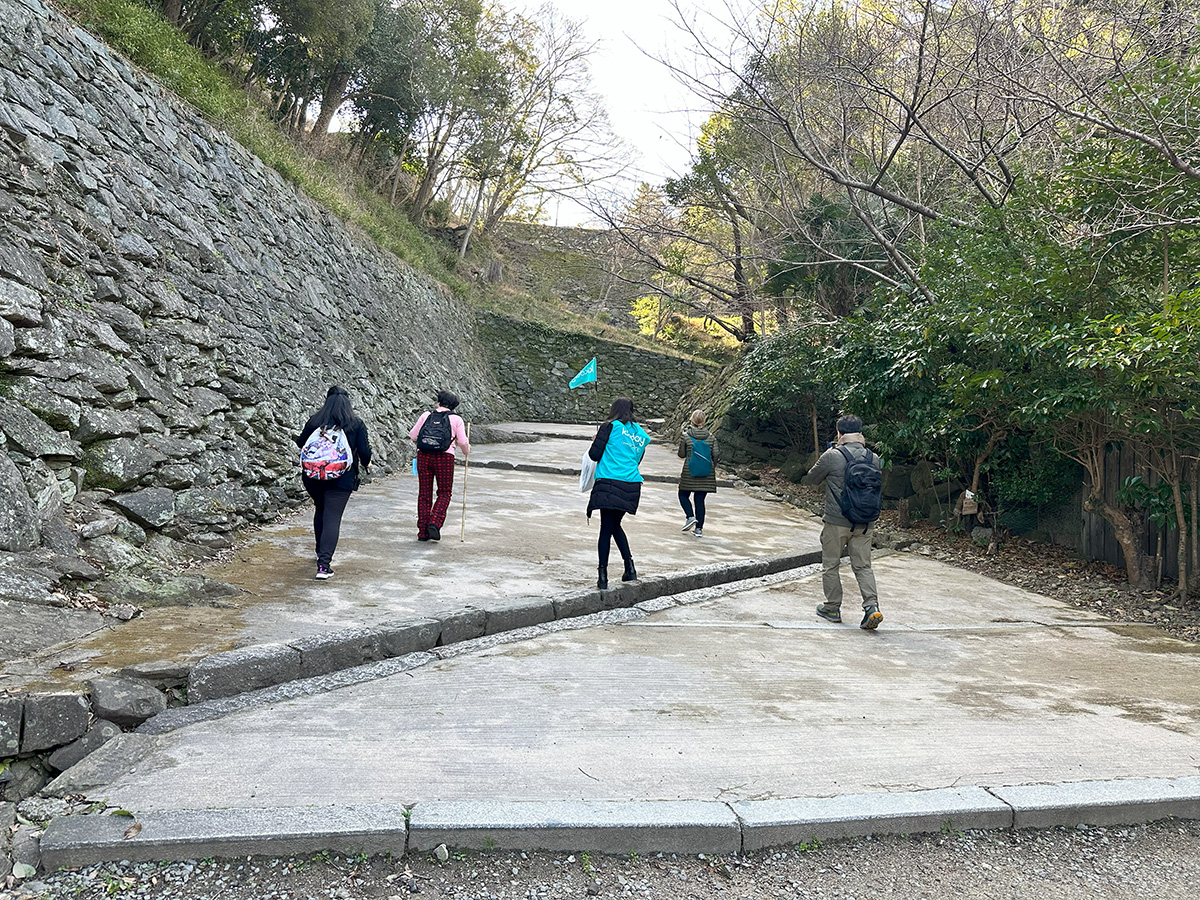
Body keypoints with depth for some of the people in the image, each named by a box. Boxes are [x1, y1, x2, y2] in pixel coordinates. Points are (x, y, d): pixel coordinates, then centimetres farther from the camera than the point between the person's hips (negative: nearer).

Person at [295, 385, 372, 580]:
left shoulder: (314, 421, 3)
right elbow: (364, 451, -4)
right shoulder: (356, 424, -2)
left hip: (313, 477, 3)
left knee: (320, 511, 24)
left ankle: (321, 553, 37)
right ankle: (324, 564, -14)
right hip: (341, 480, -3)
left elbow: (300, 443, 12)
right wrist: (366, 464, 17)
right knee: (332, 518, -4)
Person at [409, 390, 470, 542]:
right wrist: (467, 452, 20)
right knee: (444, 492, 12)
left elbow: (413, 436, 8)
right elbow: (463, 443, 0)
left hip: (423, 455, 2)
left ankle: (423, 531, 11)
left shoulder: (426, 415, 8)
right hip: (445, 457, -2)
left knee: (424, 493, 10)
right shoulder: (456, 419, 4)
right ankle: (434, 523, -8)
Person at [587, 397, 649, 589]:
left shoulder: (610, 427, -1)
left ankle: (603, 576, -2)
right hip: (632, 486, 5)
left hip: (610, 483, -5)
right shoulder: (642, 435, 16)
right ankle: (630, 567, 12)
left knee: (606, 528, -1)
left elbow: (594, 454, -4)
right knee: (615, 525, 21)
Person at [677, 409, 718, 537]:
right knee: (700, 500, 8)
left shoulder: (686, 436, -7)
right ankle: (699, 528, 6)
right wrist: (713, 469, 14)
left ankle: (691, 517, -6)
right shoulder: (710, 436, 0)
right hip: (707, 474, 3)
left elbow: (681, 455, -2)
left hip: (689, 472, -3)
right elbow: (715, 455, -1)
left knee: (683, 495, 16)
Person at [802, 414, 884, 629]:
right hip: (865, 523, 4)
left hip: (836, 522, -4)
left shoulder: (831, 456, -12)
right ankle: (872, 607, -5)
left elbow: (811, 479, 2)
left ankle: (832, 608, 19)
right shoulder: (874, 458, 2)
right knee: (863, 567, 10)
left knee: (830, 565, 12)